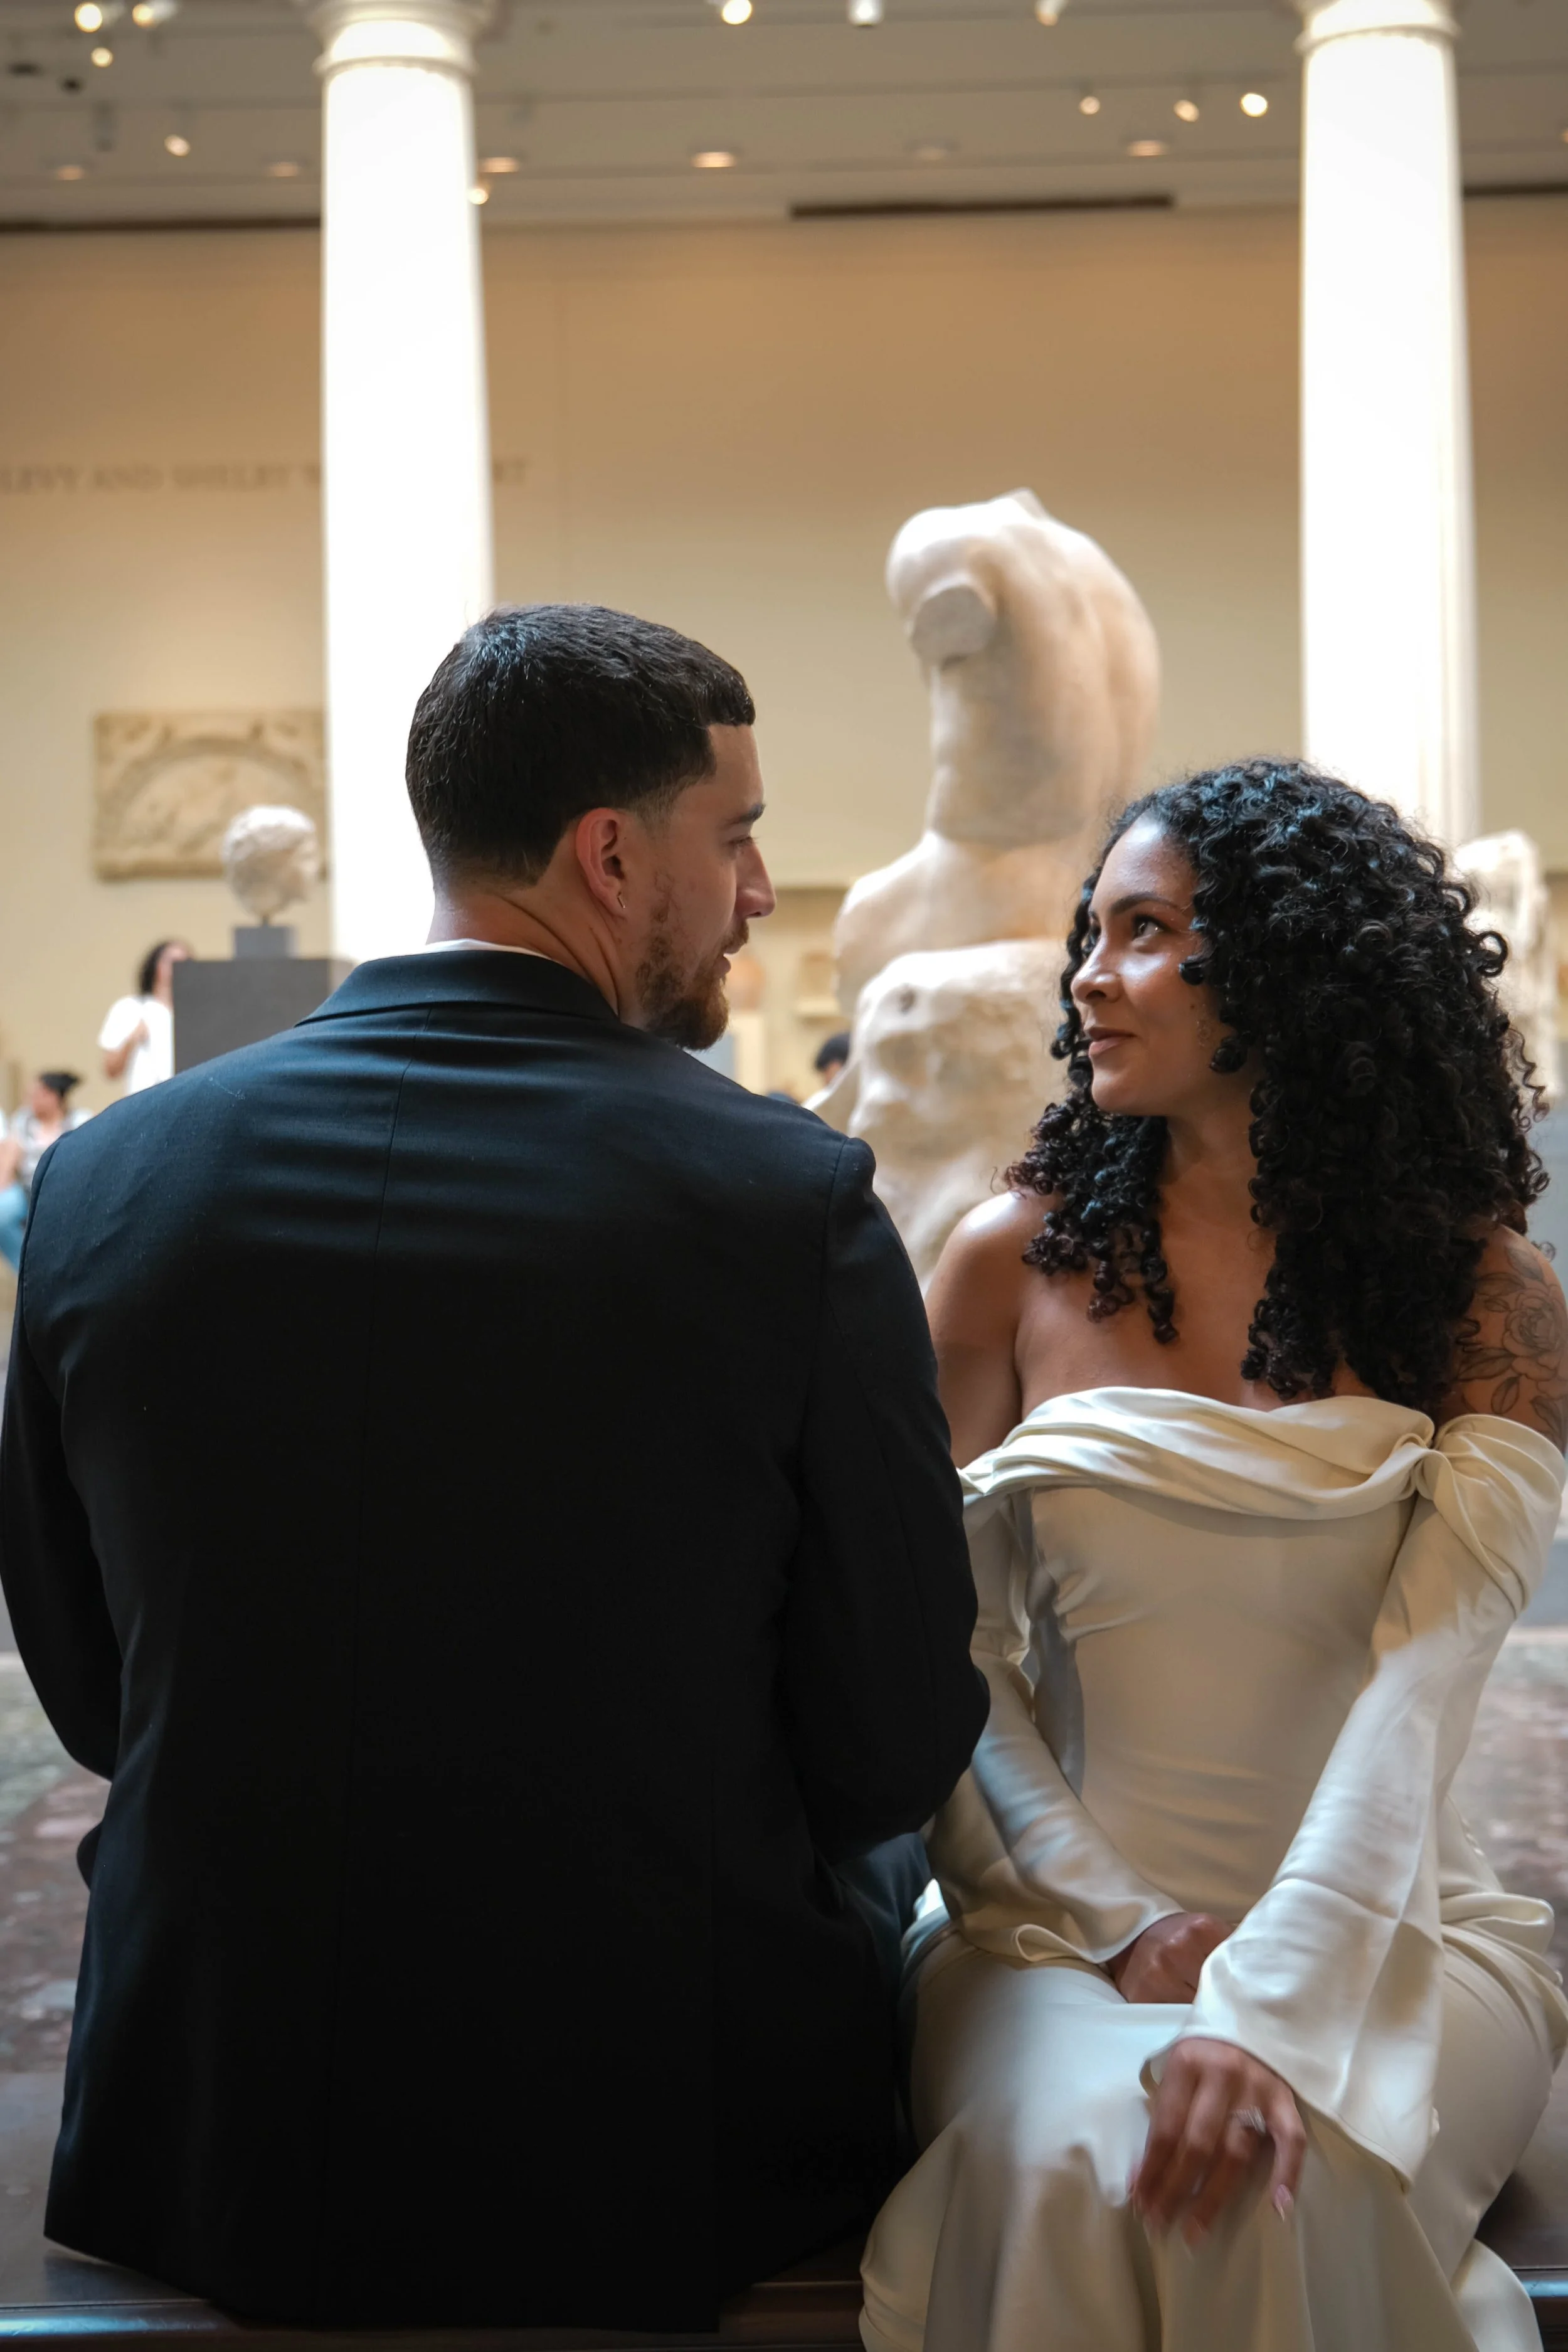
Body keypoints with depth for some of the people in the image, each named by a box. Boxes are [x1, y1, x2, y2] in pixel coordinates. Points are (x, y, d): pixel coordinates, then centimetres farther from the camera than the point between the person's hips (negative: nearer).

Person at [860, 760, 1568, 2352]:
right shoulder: (1019, 1257, 4)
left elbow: (1420, 1687, -12)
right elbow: (944, 1642, 2)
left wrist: (1271, 2014, -24)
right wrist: (1124, 1926, -10)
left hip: (1382, 1927, -1)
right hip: (1059, 1919, 1)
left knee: (1279, 2184, -31)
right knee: (1065, 2166, -29)